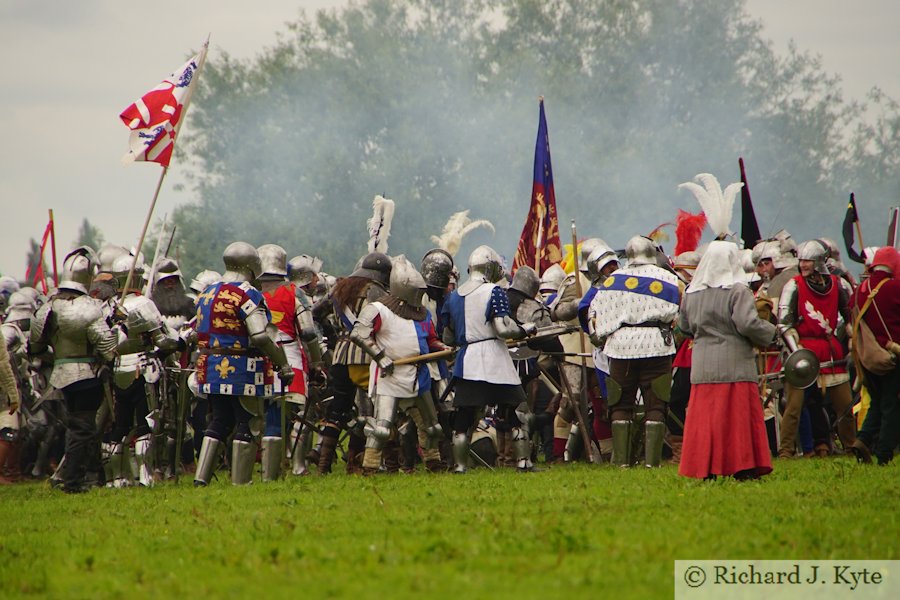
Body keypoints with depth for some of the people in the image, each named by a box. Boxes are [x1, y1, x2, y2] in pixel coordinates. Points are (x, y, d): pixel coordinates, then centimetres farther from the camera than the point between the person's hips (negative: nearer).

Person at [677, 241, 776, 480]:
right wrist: (772, 332, -2)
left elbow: (684, 327, 18)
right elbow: (748, 324, -19)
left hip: (703, 368, 5)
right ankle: (742, 466, -1)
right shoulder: (737, 292, -10)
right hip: (734, 366, -5)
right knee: (738, 415, 0)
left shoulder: (691, 294, 9)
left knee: (704, 417, 6)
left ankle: (706, 469, 6)